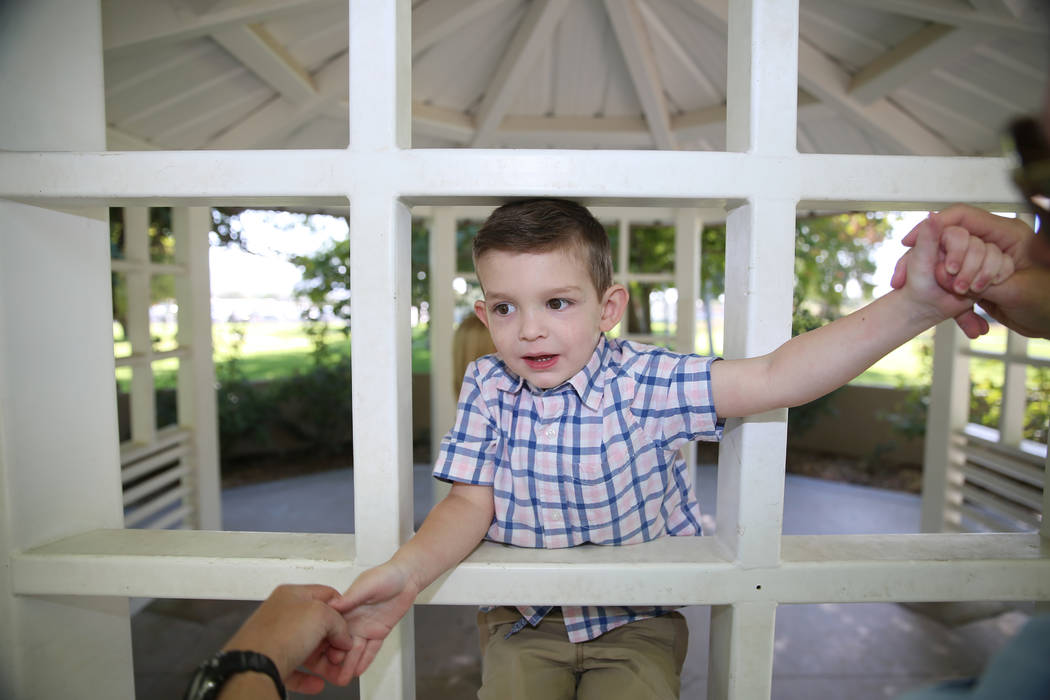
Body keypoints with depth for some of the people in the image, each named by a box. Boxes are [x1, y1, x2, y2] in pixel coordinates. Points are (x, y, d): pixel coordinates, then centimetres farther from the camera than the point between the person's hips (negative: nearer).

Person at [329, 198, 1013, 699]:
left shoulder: (642, 381, -18)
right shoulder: (488, 389, -10)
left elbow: (773, 378, -26)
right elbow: (470, 503, -10)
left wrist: (917, 303, -35)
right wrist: (408, 570, -29)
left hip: (637, 618, -1)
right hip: (523, 618, 2)